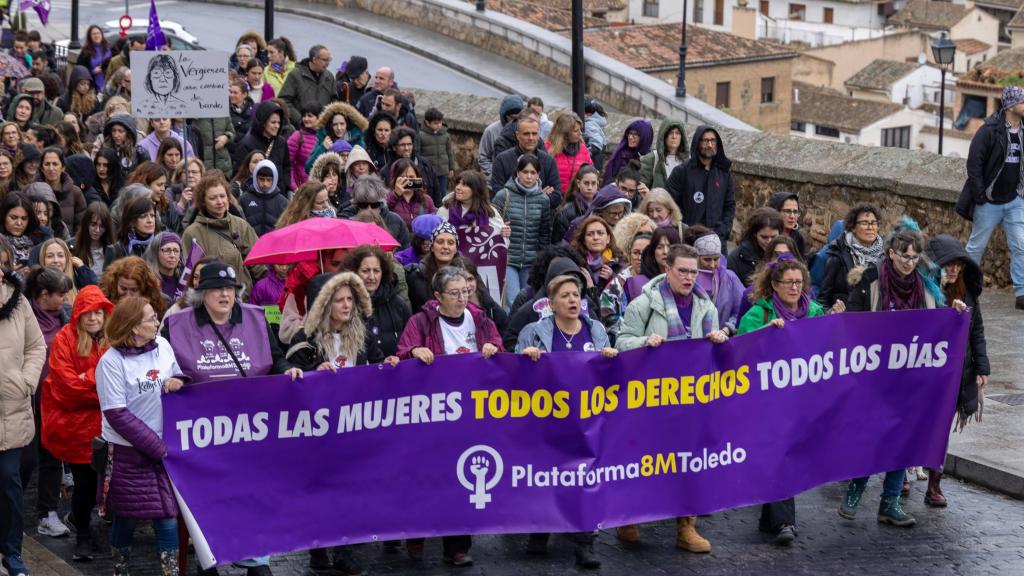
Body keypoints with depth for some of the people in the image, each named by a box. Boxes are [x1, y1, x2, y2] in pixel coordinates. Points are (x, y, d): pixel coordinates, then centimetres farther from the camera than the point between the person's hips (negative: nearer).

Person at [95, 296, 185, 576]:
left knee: (168, 516, -1)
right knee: (127, 516, 8)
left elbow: (181, 375, 18)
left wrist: (178, 382, -8)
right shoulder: (111, 361, -14)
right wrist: (158, 448, -15)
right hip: (128, 451, -3)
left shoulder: (163, 345, 0)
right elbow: (117, 415, -15)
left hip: (163, 446, 3)